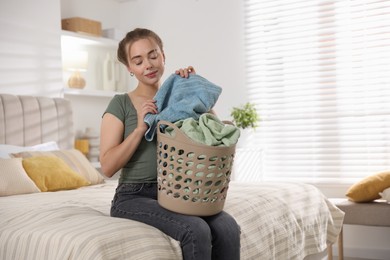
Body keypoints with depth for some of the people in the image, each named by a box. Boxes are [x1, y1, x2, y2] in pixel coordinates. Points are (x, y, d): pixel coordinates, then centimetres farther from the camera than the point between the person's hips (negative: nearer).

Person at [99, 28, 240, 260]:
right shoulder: (121, 104, 0)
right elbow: (108, 166, -7)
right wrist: (140, 128, -16)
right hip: (135, 197, -3)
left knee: (228, 228, -25)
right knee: (195, 231, -30)